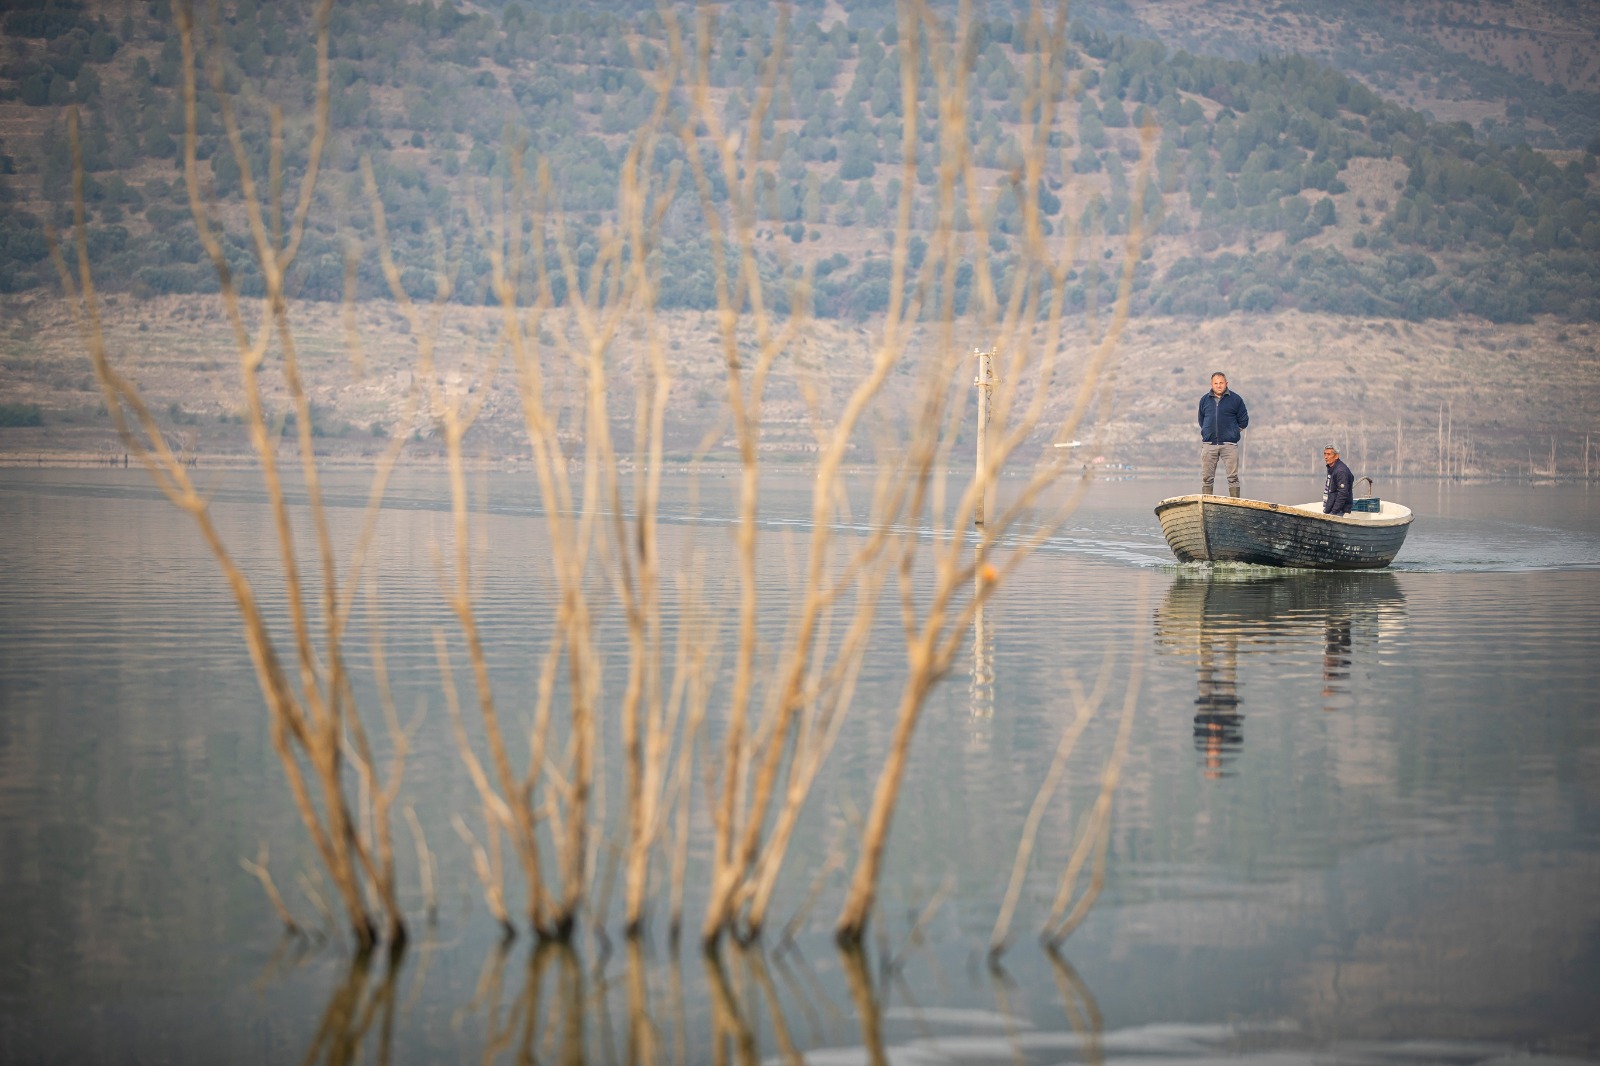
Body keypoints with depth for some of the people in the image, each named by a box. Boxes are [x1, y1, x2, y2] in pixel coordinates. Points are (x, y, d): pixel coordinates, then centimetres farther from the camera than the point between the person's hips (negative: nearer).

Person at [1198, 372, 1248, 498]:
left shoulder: (1235, 399, 4)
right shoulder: (1205, 400, 12)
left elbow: (1243, 421, 10)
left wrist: (1231, 431, 12)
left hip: (1229, 444, -2)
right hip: (1209, 444, 2)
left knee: (1233, 477, -5)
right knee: (1206, 477, 1)